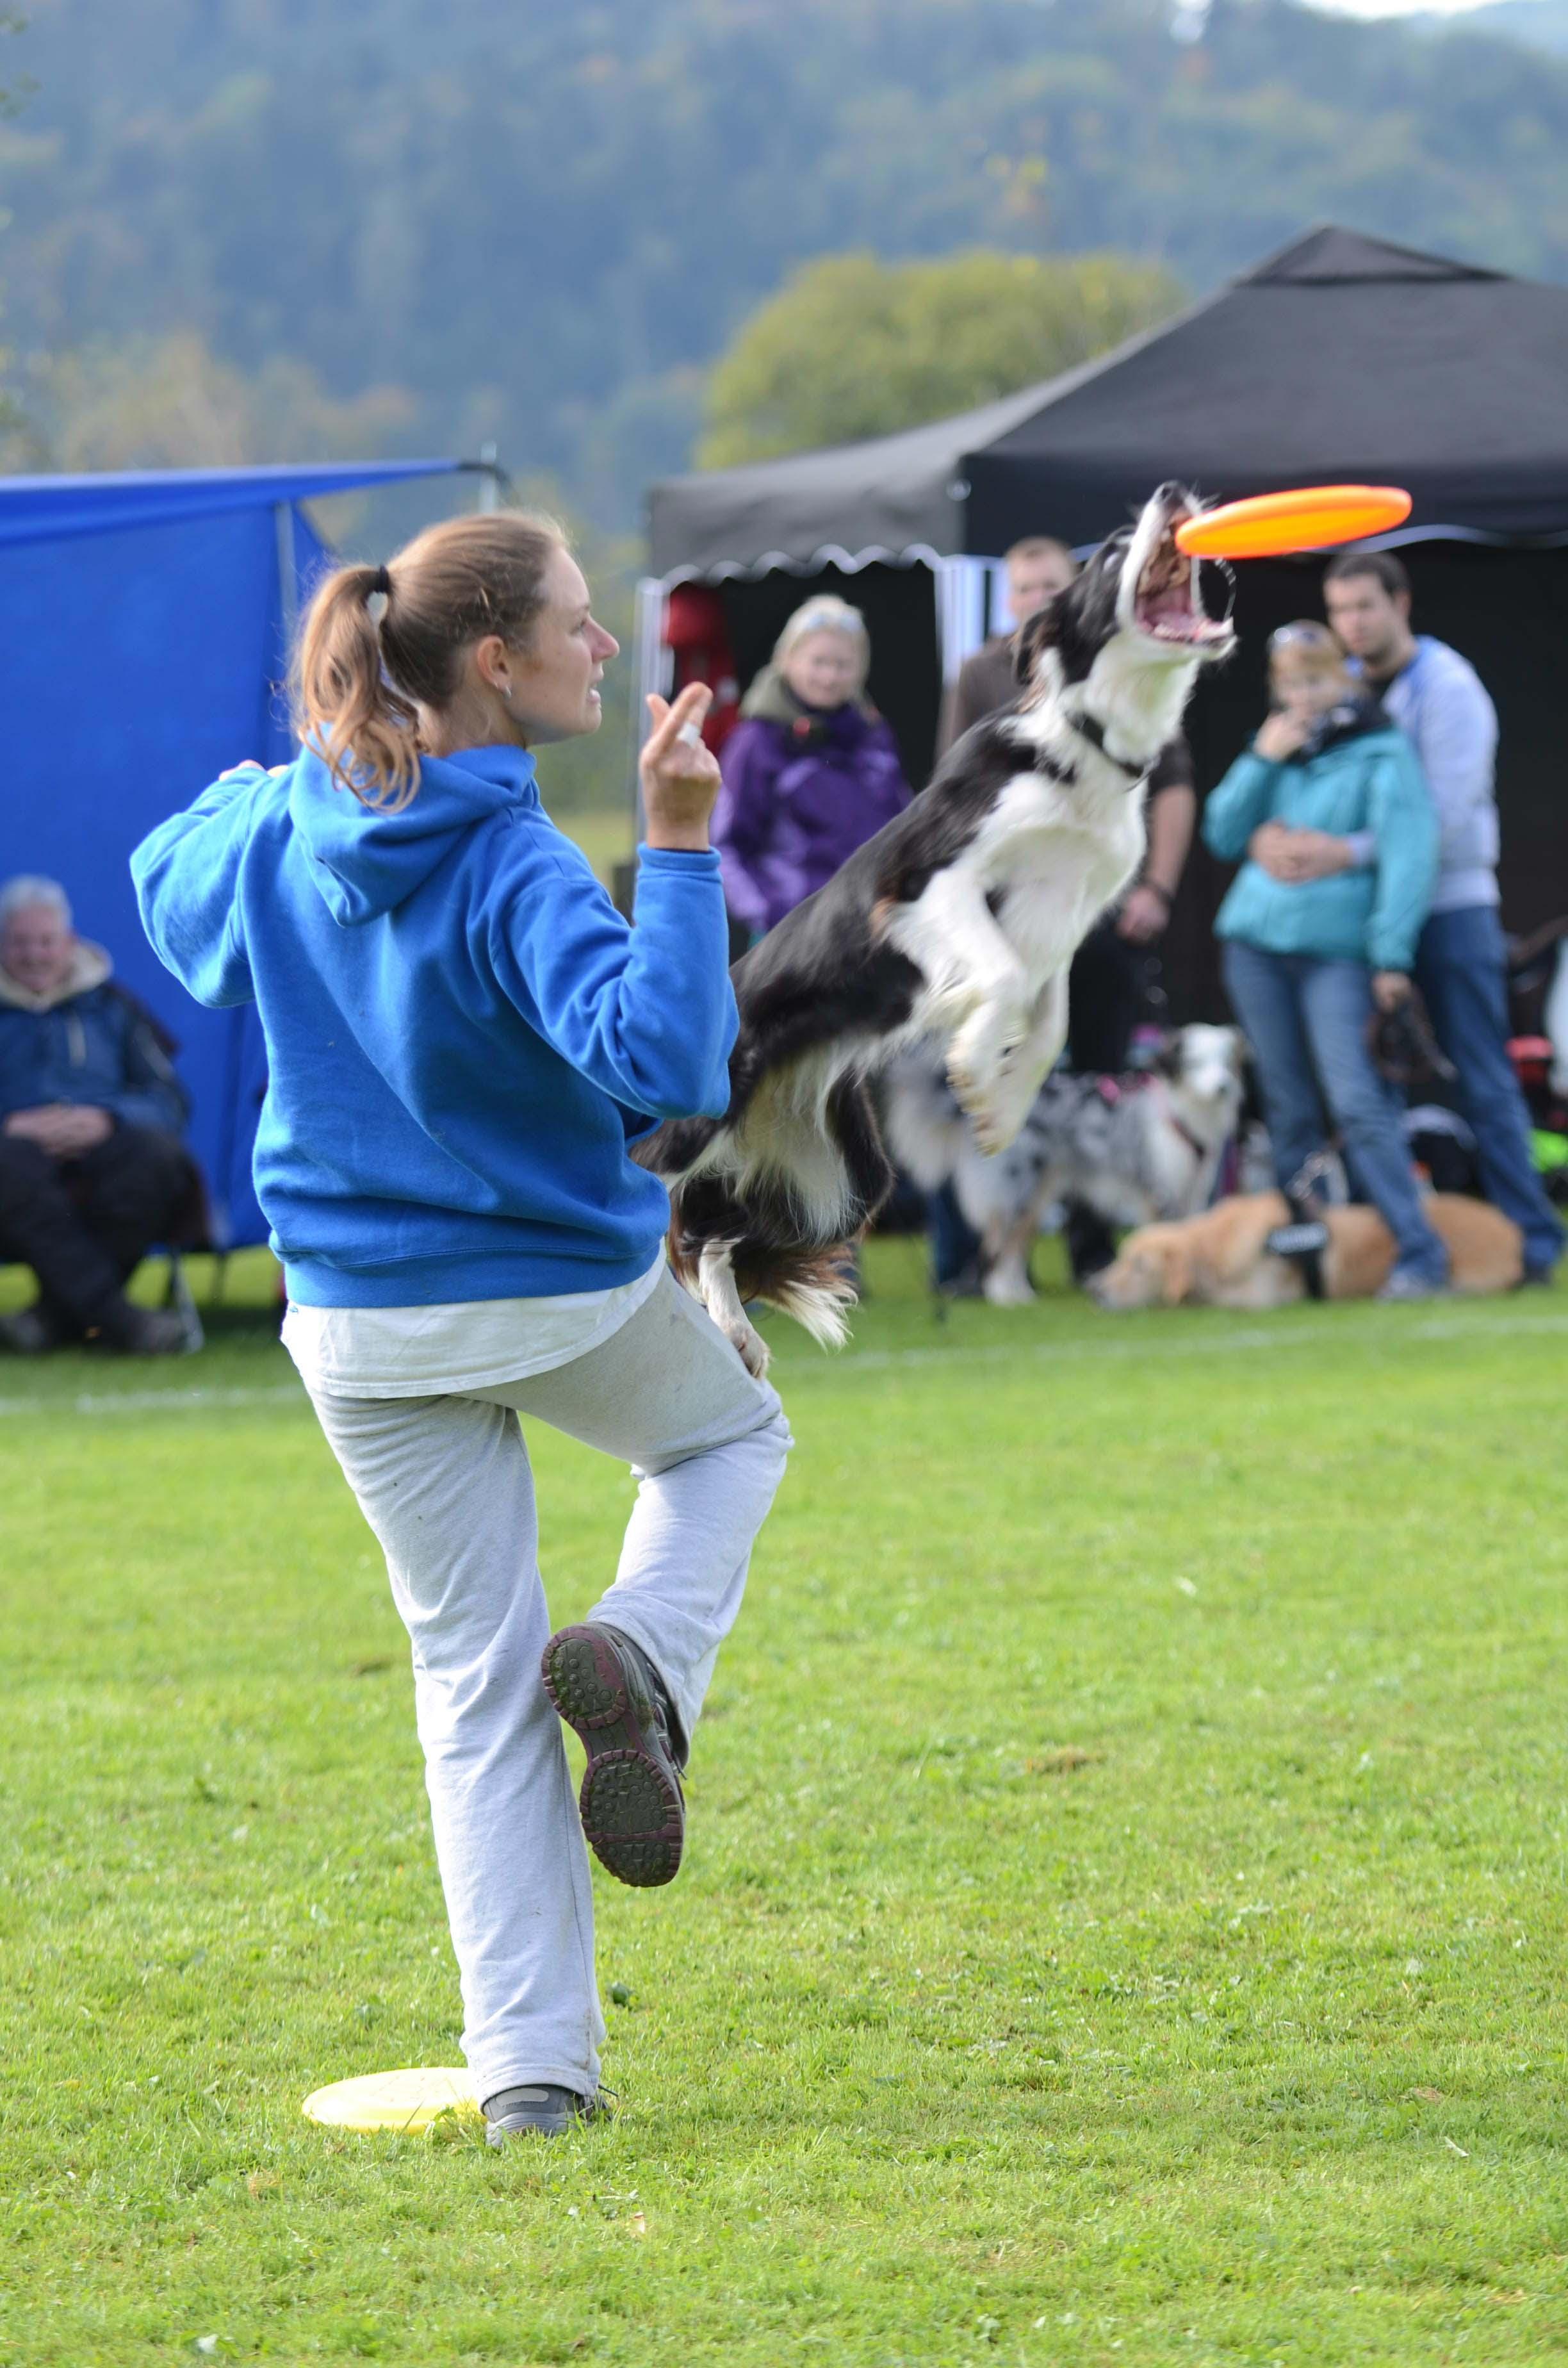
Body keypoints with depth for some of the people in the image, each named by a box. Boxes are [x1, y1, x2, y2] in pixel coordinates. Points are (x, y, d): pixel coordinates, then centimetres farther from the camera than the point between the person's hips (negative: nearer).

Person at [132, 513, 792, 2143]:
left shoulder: (281, 826, -4)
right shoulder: (516, 876, -23)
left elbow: (175, 898, 18)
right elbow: (662, 1062, -35)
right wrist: (676, 849, -34)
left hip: (362, 1321, 5)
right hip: (567, 1294, -4)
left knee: (476, 1682, 11)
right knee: (731, 1436, 29)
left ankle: (529, 2065, 4)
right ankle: (640, 1653, -2)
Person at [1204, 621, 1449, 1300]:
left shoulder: (1381, 753, -3)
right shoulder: (1278, 748, 16)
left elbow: (1407, 855, -9)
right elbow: (1224, 837, 13)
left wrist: (1392, 956, -16)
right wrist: (1261, 760, 0)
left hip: (1338, 949, -6)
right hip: (1257, 943, 6)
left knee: (1358, 1102, -16)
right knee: (1288, 1109, 8)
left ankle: (1418, 1251, -15)